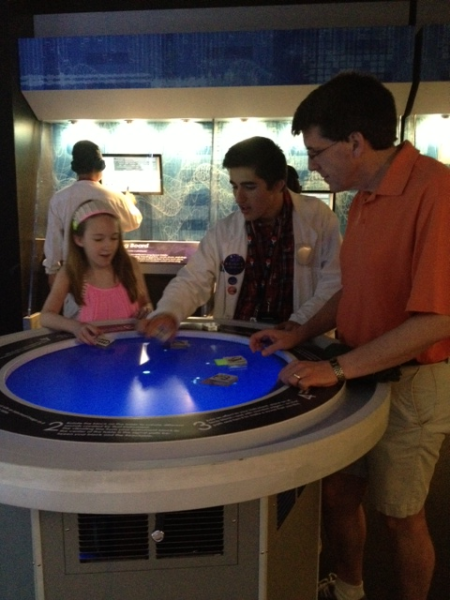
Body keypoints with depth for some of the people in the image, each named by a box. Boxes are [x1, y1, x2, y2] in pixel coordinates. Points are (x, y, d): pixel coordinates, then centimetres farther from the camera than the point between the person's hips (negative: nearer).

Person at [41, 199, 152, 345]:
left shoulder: (130, 265, -1)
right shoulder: (69, 272, -4)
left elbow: (145, 304, 11)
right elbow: (46, 317, -13)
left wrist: (147, 311, -13)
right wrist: (75, 326, -33)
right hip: (92, 344, -2)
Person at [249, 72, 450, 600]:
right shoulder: (363, 199, 6)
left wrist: (338, 368, -23)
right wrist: (300, 334, 6)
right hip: (359, 372, 8)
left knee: (400, 515, 11)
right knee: (336, 492, 18)